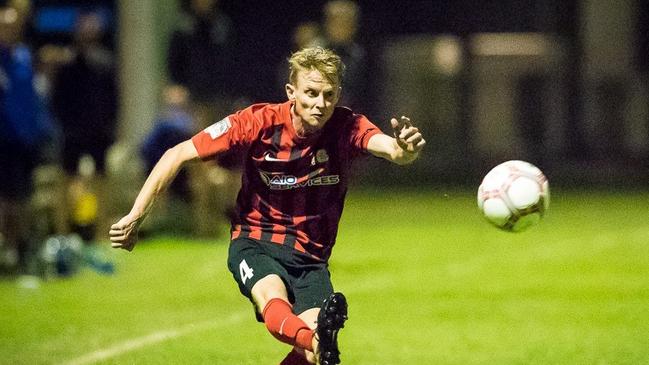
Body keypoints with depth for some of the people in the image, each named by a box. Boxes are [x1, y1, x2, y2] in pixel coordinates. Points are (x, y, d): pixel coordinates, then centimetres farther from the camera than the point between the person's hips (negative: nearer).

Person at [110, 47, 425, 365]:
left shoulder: (347, 127, -10)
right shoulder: (259, 122, -12)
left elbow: (389, 147, -32)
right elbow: (177, 156, -7)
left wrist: (404, 149, -57)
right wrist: (135, 217, -11)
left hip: (311, 255, 2)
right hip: (254, 242, -2)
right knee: (274, 301, -38)